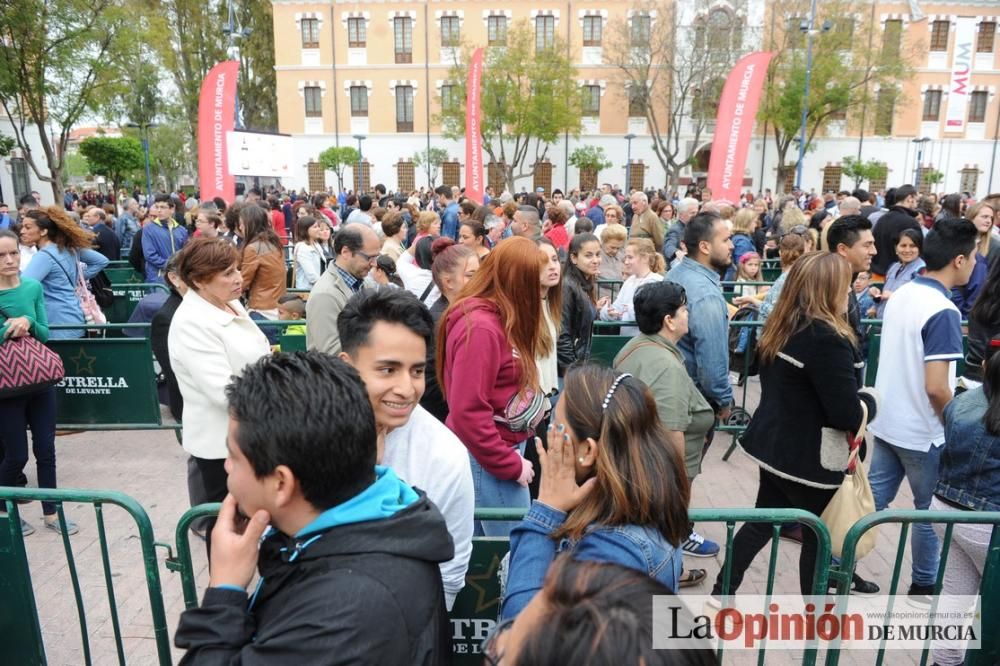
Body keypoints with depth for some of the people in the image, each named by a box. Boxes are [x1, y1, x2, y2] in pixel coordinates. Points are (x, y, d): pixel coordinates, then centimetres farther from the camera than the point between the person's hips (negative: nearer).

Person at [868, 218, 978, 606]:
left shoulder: (901, 295, 2)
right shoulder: (943, 311, -23)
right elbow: (935, 387, -26)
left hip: (885, 422, 7)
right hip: (921, 432, -7)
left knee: (872, 499, 14)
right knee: (931, 511, 13)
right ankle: (923, 586, 29)